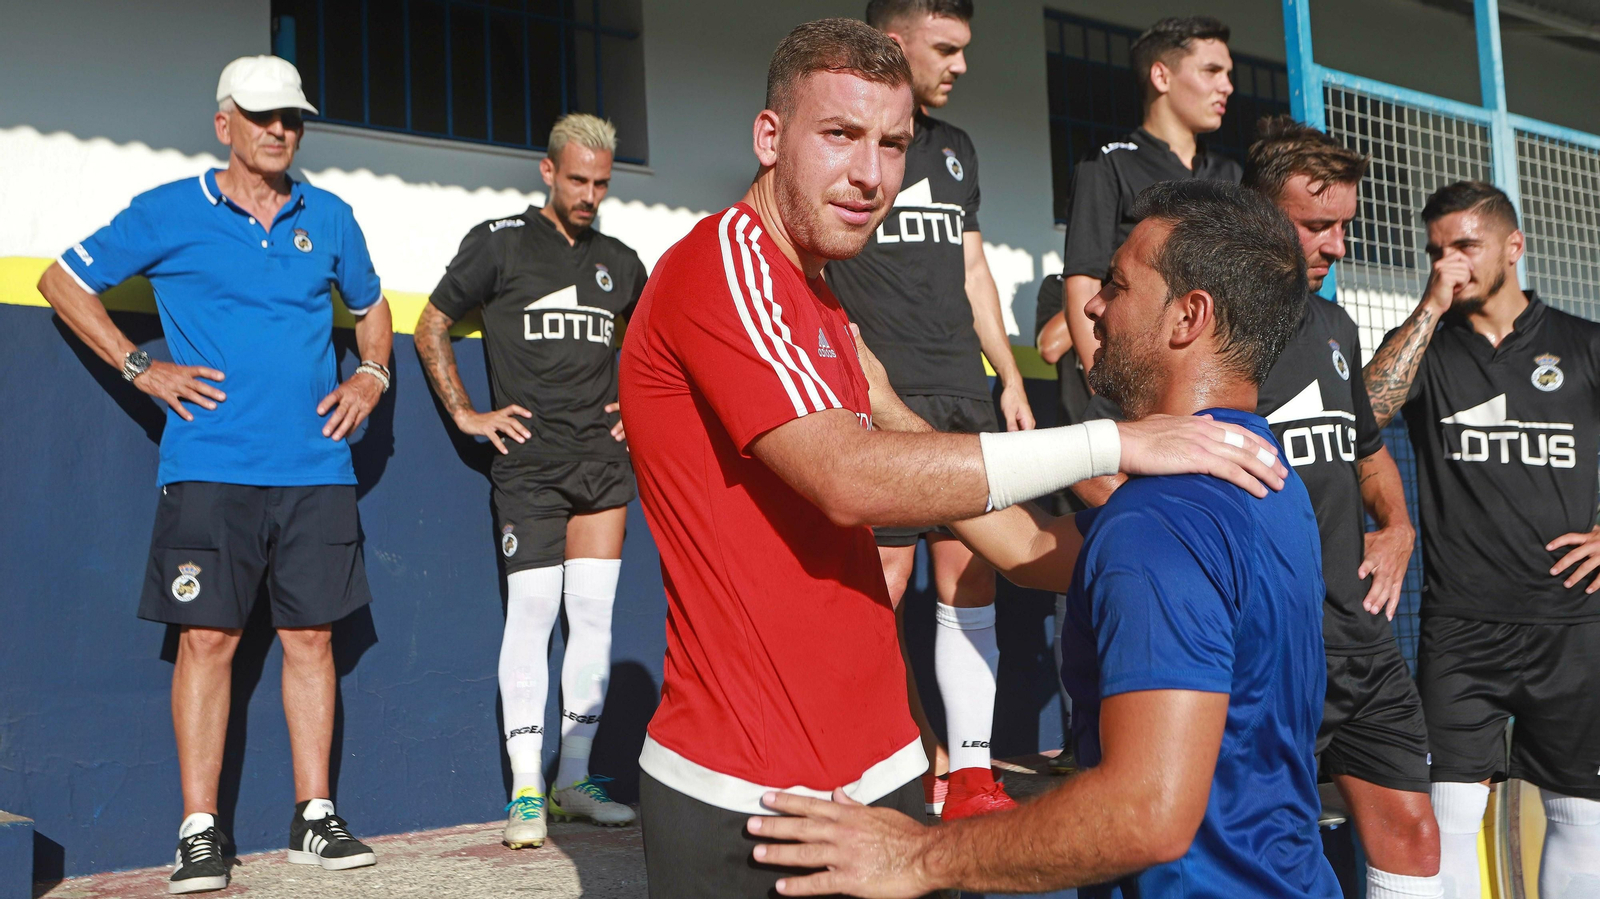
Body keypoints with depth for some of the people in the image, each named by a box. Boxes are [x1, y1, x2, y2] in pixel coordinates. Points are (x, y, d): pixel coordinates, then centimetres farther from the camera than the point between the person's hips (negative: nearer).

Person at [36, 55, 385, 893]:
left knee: (310, 636, 5)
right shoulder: (168, 212, 4)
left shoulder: (330, 218, 13)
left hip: (316, 469, 3)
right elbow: (63, 281, 11)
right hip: (210, 469, -3)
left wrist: (371, 375, 10)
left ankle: (315, 819, 14)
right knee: (207, 638, -3)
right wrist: (140, 367, 1)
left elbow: (371, 307, 28)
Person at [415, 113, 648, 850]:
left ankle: (575, 779, 12)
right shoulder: (500, 242, 2)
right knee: (532, 612, -7)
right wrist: (466, 414, -1)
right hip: (529, 464, -4)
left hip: (604, 463, 4)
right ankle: (526, 790, -1)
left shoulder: (618, 261, 14)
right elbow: (431, 327, 6)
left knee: (594, 613, 3)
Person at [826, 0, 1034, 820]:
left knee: (971, 582, 4)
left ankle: (971, 772, 11)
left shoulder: (956, 149, 21)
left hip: (965, 397, 6)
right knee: (880, 589, -6)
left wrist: (1010, 378, 17)